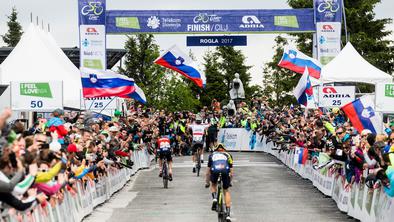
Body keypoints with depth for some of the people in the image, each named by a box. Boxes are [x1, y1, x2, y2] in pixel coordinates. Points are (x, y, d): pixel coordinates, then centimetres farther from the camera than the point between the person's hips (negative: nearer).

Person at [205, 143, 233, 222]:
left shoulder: (212, 155, 34)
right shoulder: (228, 155, 33)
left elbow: (208, 172, 37)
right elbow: (231, 171, 34)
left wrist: (207, 183, 49)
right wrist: (230, 182, 49)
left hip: (214, 170, 0)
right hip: (225, 171, 0)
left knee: (213, 184, 33)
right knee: (226, 191, 20)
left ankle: (214, 198, 4)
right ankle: (228, 214, 11)